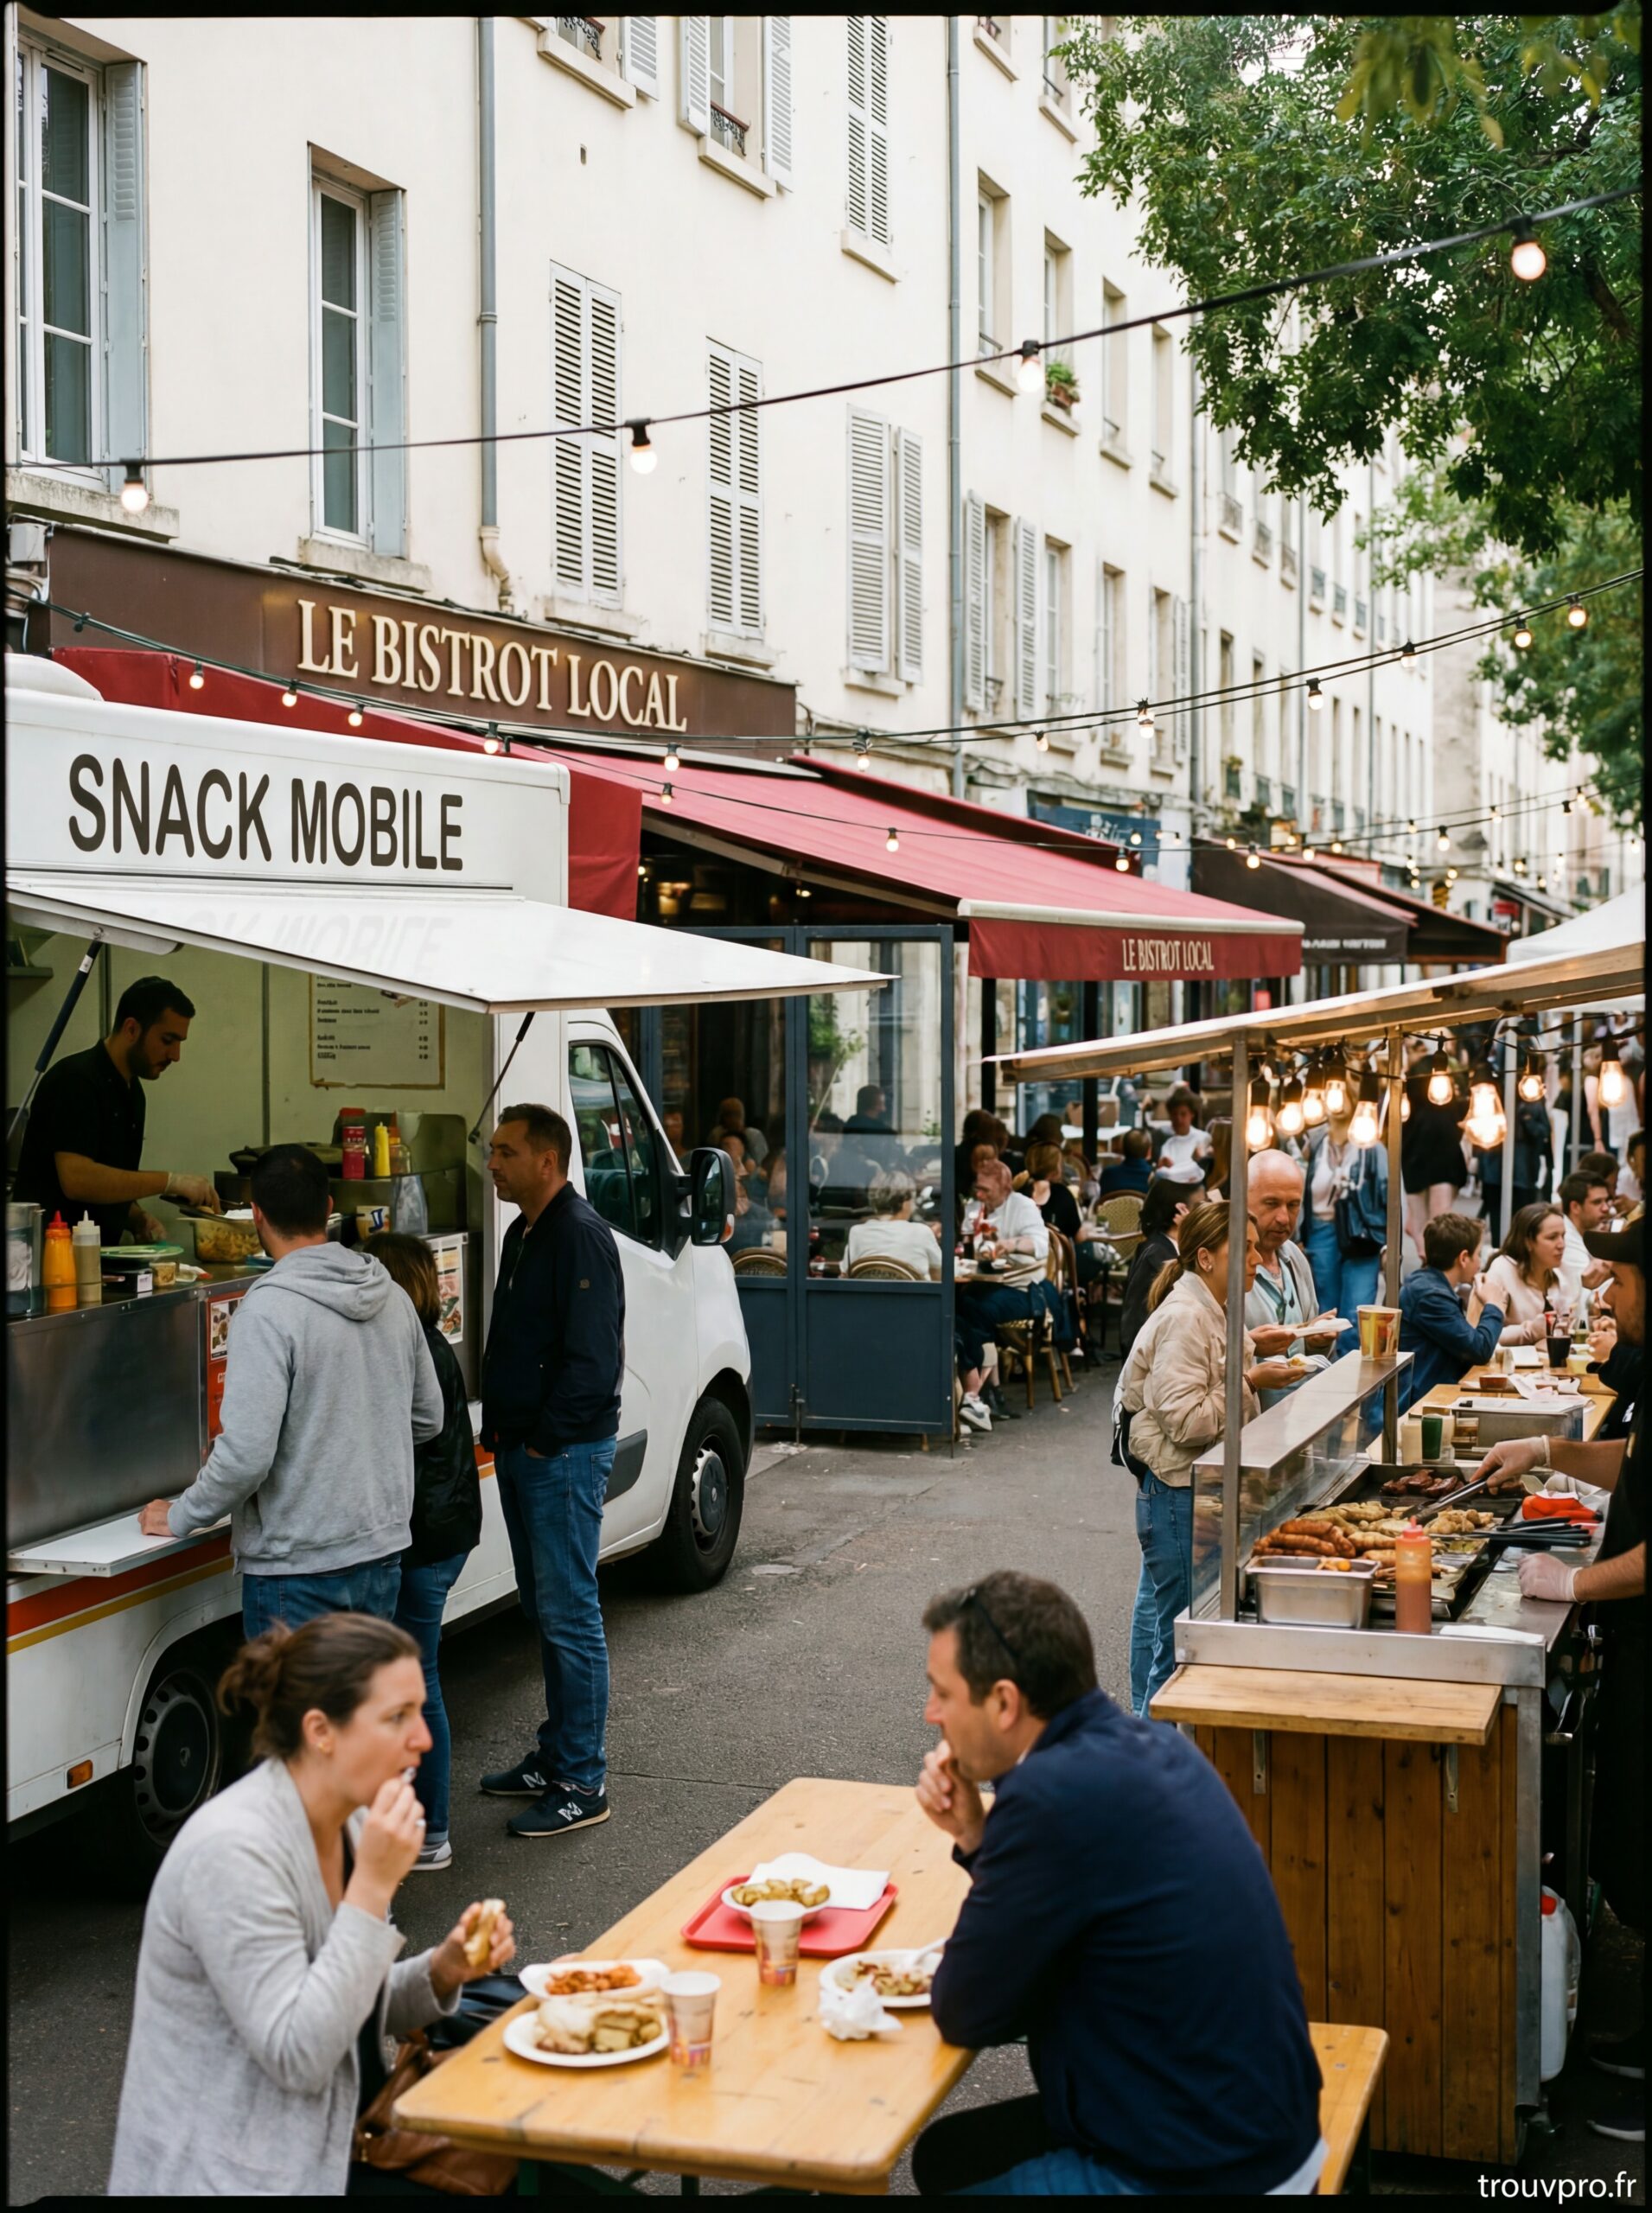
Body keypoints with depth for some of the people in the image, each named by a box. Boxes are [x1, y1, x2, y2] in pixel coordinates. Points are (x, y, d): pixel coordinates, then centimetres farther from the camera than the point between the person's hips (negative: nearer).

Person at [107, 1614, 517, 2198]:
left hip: (338, 2143, 8)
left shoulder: (349, 1821, 3)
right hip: (236, 2175, -8)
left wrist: (441, 1972, -6)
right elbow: (297, 2056, -25)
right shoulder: (233, 1850, -23)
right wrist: (374, 1885, -27)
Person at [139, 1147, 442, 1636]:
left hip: (298, 1569, -6)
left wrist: (180, 1517, -5)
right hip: (383, 1554, 6)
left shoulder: (269, 1309, -17)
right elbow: (428, 1419, 14)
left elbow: (246, 1454, -21)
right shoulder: (392, 1297, 3)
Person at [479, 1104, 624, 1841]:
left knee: (569, 1617, -6)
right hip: (522, 1449, 10)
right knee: (544, 1612, 16)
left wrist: (544, 1440, -17)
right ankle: (556, 1758, 26)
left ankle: (581, 1784, 0)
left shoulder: (581, 1236, -16)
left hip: (565, 1453, -10)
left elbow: (592, 1360, -20)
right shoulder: (522, 1234, 15)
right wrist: (500, 1428, 14)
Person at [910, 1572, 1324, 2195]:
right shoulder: (1152, 1749, 2)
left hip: (1196, 2179, -8)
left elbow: (967, 2015, -15)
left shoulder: (1055, 1794, -26)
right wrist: (974, 1834, -1)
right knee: (944, 2152, 21)